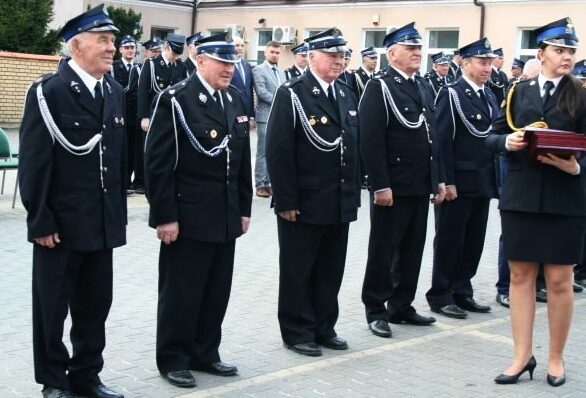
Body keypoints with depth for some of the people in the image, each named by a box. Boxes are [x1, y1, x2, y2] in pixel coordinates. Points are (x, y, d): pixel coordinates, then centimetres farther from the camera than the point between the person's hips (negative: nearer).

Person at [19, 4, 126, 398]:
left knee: (95, 303, 14)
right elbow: (34, 163, -13)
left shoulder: (116, 92, 8)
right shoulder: (48, 92, -11)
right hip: (60, 223, -6)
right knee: (52, 306, 8)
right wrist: (40, 222, -14)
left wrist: (120, 213, 11)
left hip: (103, 223, 6)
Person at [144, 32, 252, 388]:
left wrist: (244, 209, 12)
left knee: (217, 291, 13)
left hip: (225, 217, 6)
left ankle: (204, 353, 27)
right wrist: (165, 216, -16)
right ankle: (173, 359, 17)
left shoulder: (236, 101, 10)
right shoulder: (175, 100, -10)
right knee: (181, 291, 4)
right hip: (187, 217, -6)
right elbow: (158, 163, -13)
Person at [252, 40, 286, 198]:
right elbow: (262, 92, -13)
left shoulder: (281, 72, 19)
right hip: (266, 116, -6)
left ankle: (271, 182, 12)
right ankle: (261, 184, 0)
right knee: (263, 152, -3)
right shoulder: (258, 70, -4)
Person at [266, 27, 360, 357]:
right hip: (304, 203, -6)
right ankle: (297, 333, 17)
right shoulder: (291, 94, -9)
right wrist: (286, 201, -16)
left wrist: (355, 194, 10)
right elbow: (278, 151, -13)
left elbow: (355, 147, 15)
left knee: (331, 271, 13)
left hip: (341, 204, 6)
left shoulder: (348, 95, 12)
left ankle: (324, 327, 26)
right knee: (298, 271, 6)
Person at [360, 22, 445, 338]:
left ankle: (401, 305, 24)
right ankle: (376, 310, 13)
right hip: (393, 186, -7)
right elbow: (371, 141, -16)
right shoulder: (379, 87, -9)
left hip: (421, 185, 7)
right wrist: (380, 185, -20)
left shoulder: (422, 86, 15)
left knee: (412, 250, 13)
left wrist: (439, 178, 13)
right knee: (383, 250, 3)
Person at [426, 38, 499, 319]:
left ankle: (462, 292, 21)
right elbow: (442, 141, -14)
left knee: (474, 241, 11)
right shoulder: (451, 94, -8)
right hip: (459, 182, -7)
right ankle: (440, 296, 10)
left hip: (483, 182, 7)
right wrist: (447, 182, -18)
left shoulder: (489, 96, 14)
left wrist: (495, 178, 9)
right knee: (450, 241, 1)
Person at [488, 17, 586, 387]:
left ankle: (556, 357, 20)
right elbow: (493, 136, 9)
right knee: (520, 275, 7)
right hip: (521, 196, 2)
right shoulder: (519, 91, 7)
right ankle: (523, 356, 17)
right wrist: (507, 141, -12)